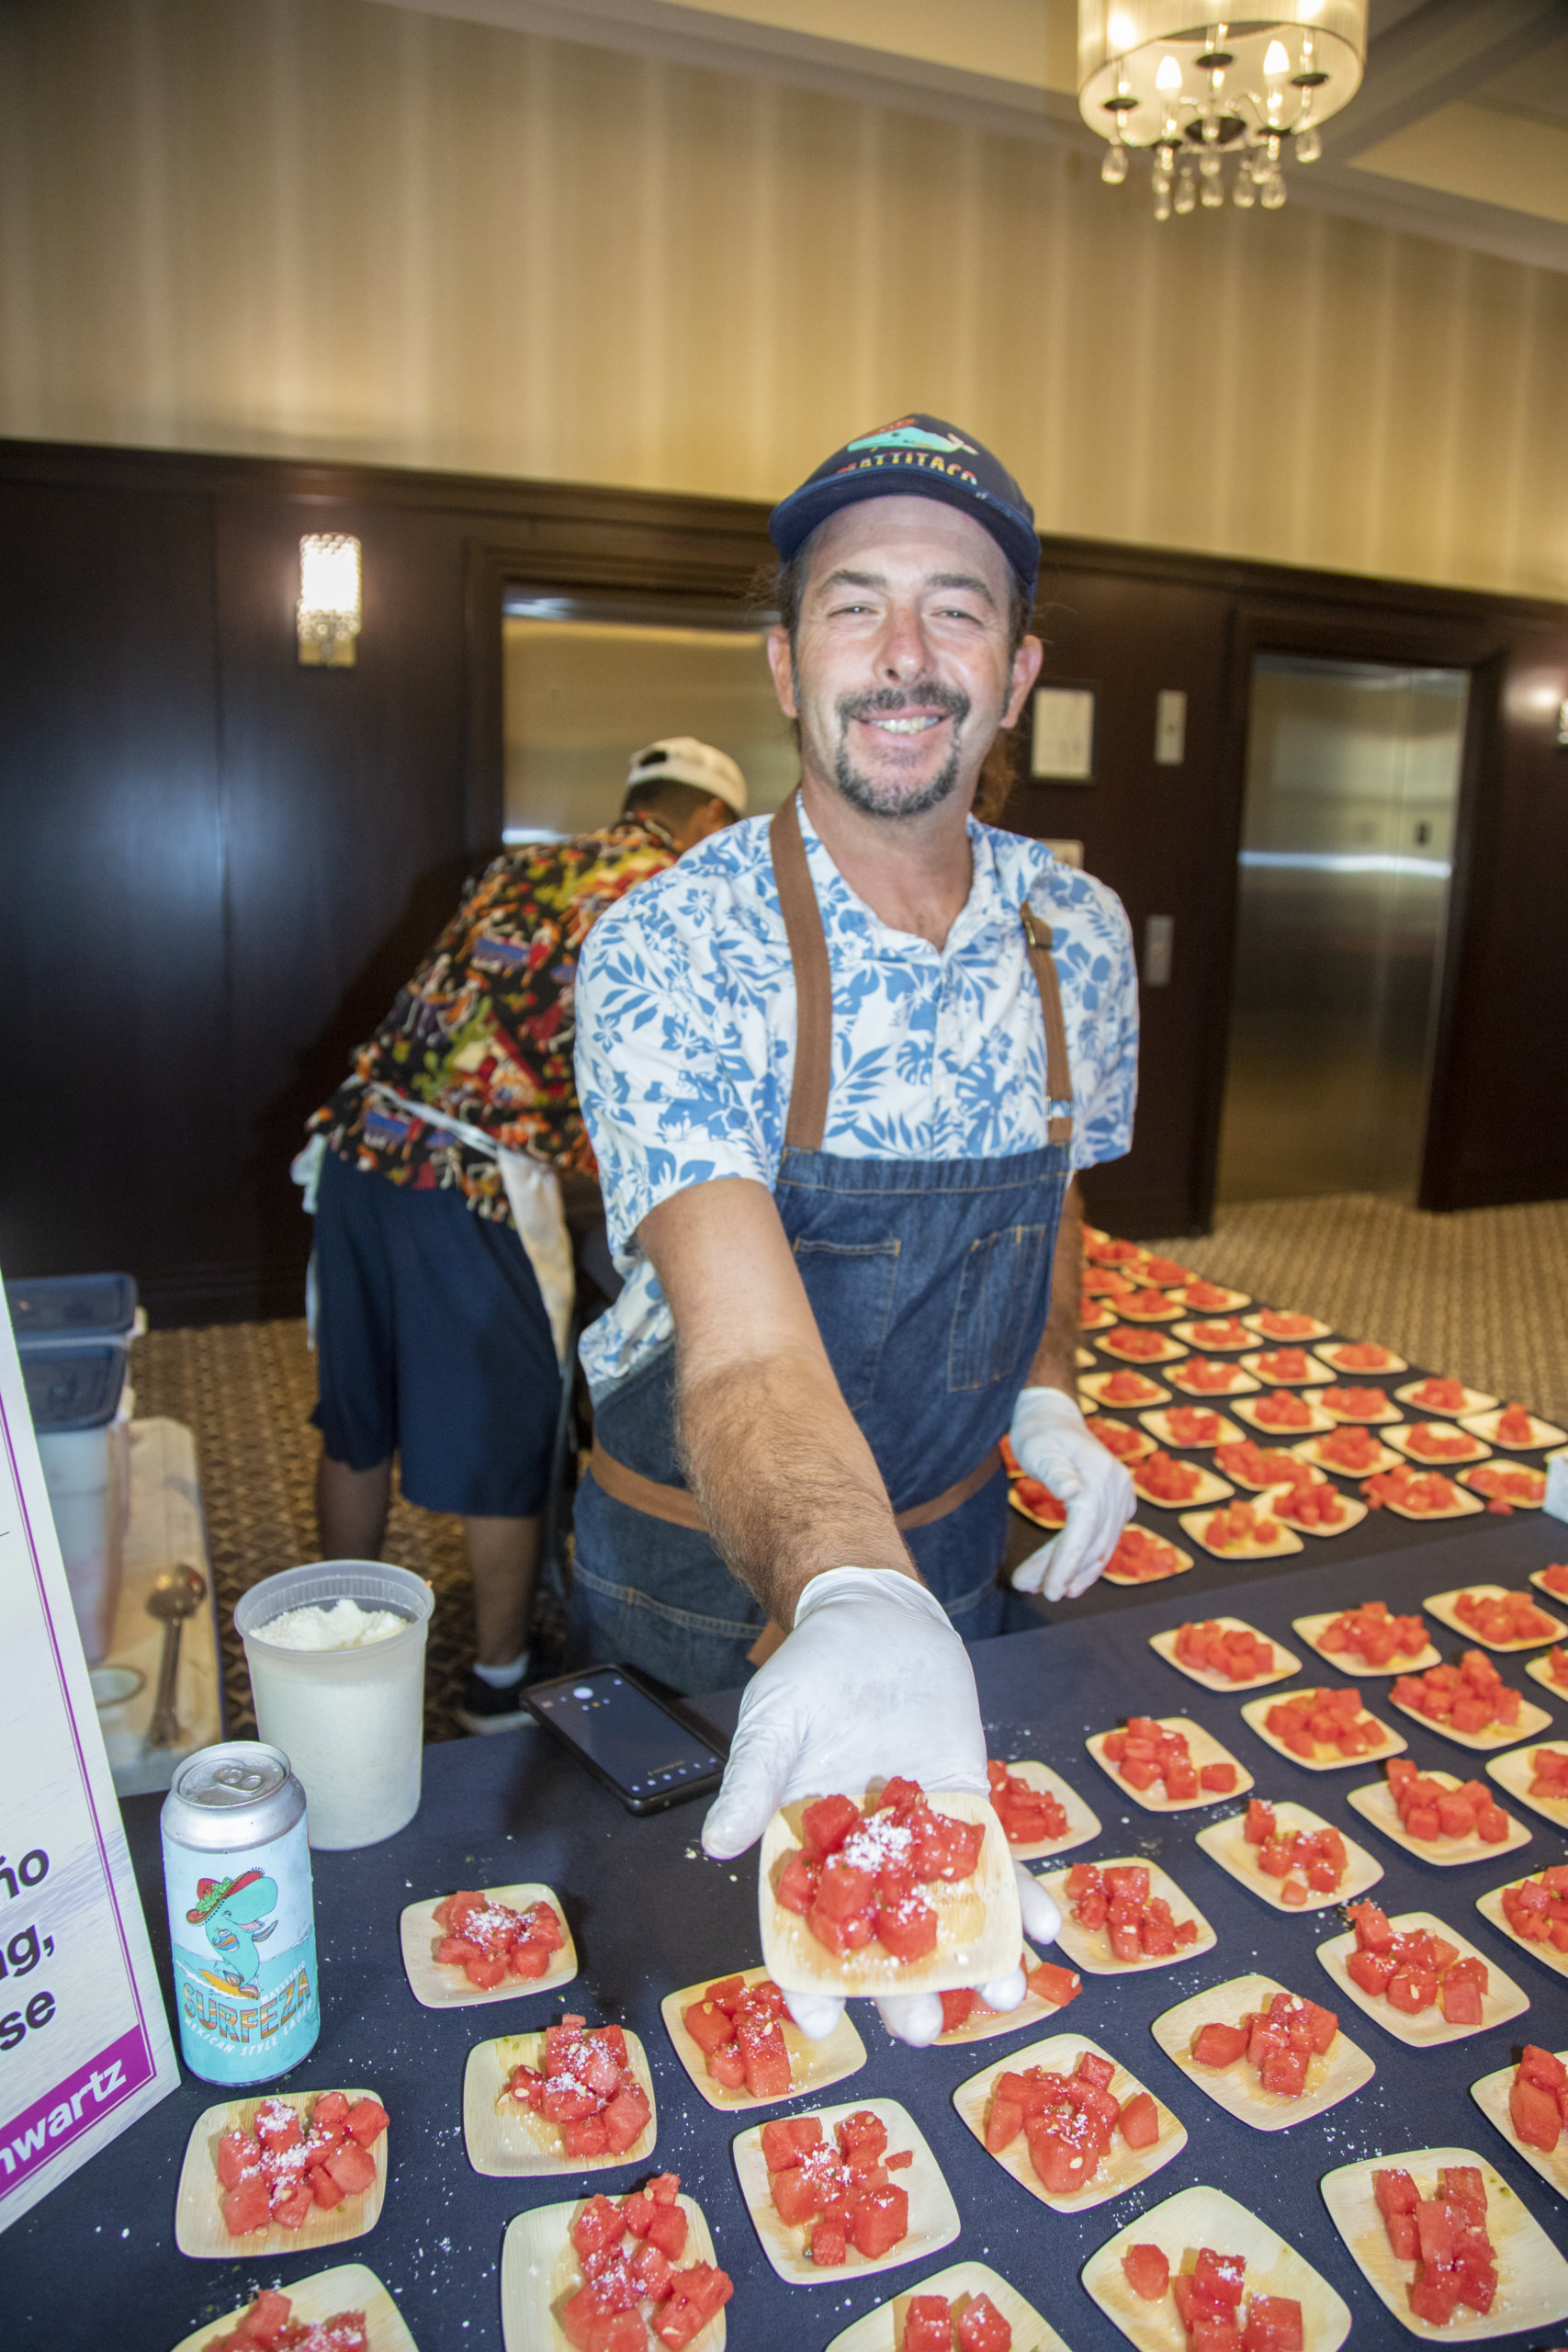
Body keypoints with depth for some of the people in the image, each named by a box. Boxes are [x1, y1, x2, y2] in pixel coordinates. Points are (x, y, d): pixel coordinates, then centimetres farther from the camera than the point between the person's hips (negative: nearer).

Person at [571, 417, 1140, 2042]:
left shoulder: (1078, 935, -7)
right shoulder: (669, 947, -25)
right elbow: (742, 1340, -37)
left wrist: (1045, 1398, -6)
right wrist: (846, 1605, -55)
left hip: (950, 1553, 4)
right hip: (702, 1576, -3)